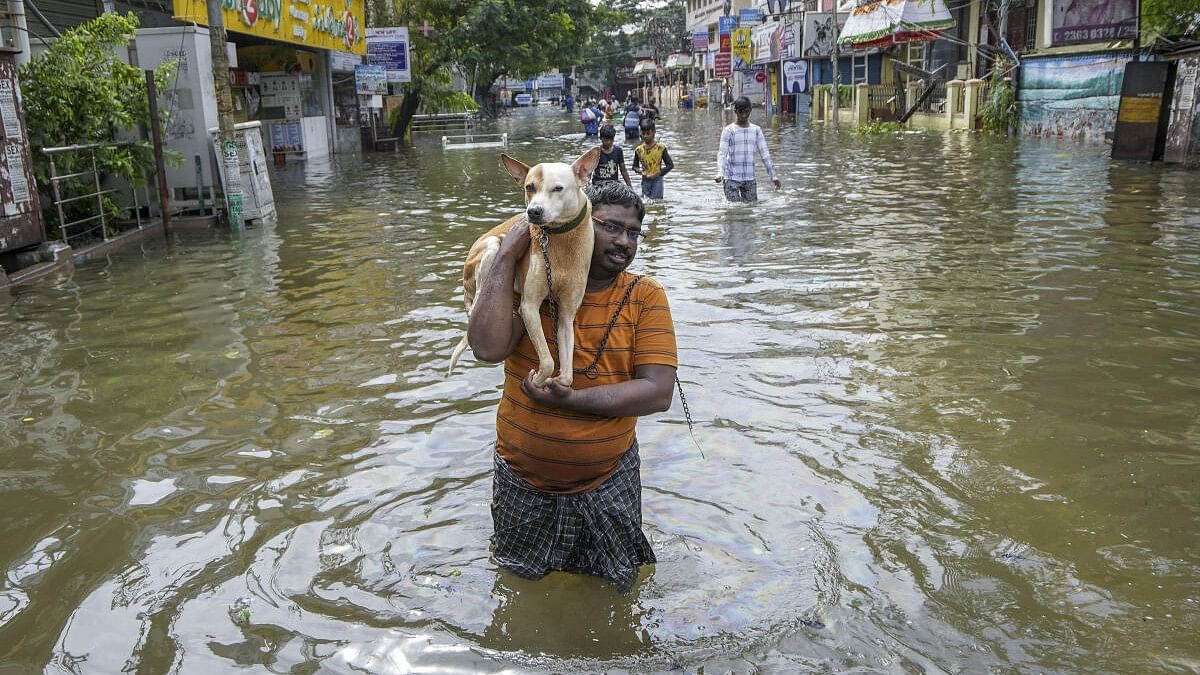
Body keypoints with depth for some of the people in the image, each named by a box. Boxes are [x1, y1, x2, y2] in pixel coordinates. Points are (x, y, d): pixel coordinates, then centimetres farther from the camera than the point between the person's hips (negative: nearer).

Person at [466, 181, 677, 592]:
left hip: (608, 482, 0)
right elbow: (488, 348, -29)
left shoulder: (644, 297, -9)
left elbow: (658, 393, -18)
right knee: (520, 579, 25)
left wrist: (571, 398, -26)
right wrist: (506, 257, -26)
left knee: (615, 582, 21)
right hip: (524, 484, 0)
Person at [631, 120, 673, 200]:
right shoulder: (639, 150, 3)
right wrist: (639, 171, -12)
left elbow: (670, 165, -5)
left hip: (657, 179, -3)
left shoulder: (661, 148, -6)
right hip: (645, 180, 3)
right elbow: (635, 166, 12)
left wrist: (658, 173, -16)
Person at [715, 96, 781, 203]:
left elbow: (765, 154, 9)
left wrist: (773, 176, 4)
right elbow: (722, 153, -8)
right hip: (732, 178, -3)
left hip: (750, 178, 3)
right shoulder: (729, 130, -1)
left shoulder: (756, 130, 9)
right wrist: (719, 173, -25)